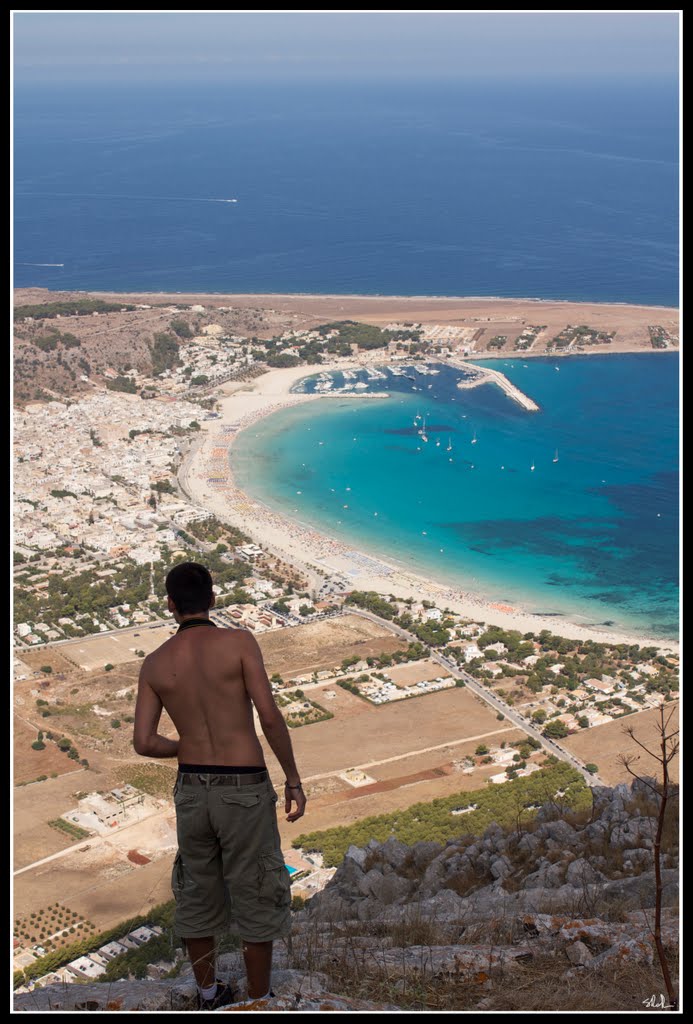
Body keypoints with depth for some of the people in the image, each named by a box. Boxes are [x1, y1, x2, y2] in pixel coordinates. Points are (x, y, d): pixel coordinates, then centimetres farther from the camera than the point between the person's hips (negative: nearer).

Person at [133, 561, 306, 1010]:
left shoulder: (155, 663, 1)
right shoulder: (239, 642, -10)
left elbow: (144, 743, -2)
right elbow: (270, 716, -16)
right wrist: (294, 779, -6)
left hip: (192, 789, 4)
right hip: (245, 789, -4)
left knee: (197, 895, 20)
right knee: (256, 898, 11)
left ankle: (209, 995, 35)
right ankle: (259, 1003, 22)